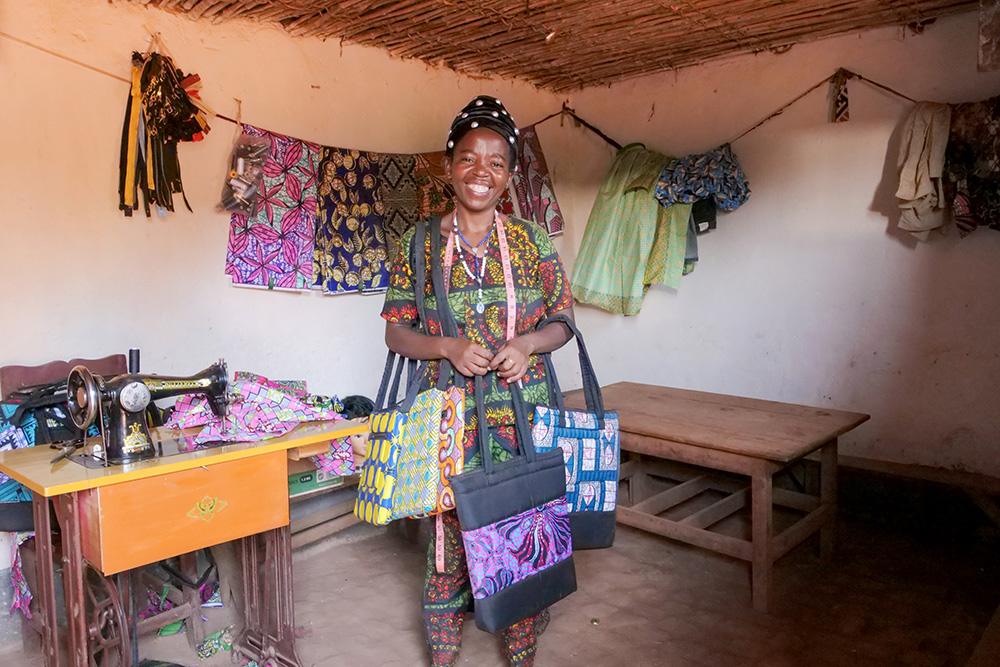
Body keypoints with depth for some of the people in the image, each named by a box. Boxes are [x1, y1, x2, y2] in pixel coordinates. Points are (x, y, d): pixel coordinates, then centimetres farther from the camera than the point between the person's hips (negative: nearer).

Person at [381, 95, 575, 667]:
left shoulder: (533, 241, 3)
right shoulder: (419, 243, 2)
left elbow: (563, 322, 7)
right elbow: (397, 332, 4)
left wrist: (527, 343, -13)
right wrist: (448, 346, -15)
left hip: (523, 411, 1)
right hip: (450, 414, 0)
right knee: (449, 531, 5)